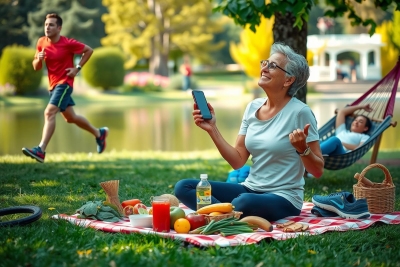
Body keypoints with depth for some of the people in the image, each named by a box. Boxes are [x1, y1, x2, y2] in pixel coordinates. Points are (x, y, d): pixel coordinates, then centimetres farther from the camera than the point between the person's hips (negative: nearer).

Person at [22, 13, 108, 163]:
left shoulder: (68, 43, -14)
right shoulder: (41, 43, 1)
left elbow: (89, 50, -2)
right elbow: (36, 67, 7)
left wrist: (77, 68, -9)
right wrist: (39, 59, -16)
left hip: (64, 83, -7)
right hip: (53, 84, 7)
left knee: (49, 113, -24)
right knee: (70, 118, 18)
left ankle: (40, 151, -30)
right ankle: (99, 133, 38)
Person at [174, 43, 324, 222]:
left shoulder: (300, 112, -11)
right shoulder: (253, 107, 6)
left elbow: (317, 171, -8)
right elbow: (237, 161, 4)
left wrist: (302, 149, -26)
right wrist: (212, 129, -3)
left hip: (283, 198, -6)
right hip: (250, 189, 7)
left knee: (244, 202, -40)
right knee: (183, 187, -10)